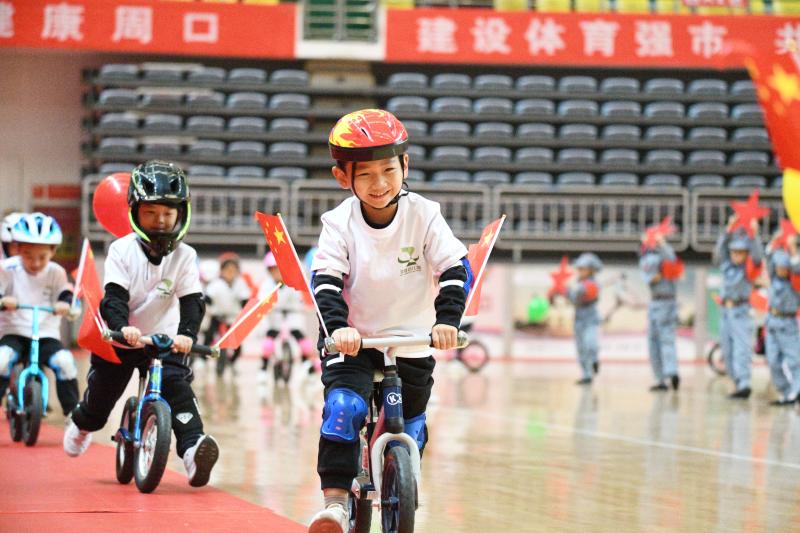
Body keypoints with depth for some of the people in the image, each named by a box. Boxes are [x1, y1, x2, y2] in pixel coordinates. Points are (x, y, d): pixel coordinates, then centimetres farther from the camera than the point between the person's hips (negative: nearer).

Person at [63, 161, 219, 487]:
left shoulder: (185, 256, -10)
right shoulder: (122, 251, -13)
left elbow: (192, 301, -17)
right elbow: (114, 297, -21)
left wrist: (186, 334, -36)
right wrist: (122, 326, -42)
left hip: (165, 339, 0)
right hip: (120, 338, 0)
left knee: (177, 385, -22)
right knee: (103, 387, 9)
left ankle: (192, 447, -34)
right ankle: (83, 423, 45)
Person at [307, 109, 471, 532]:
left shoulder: (423, 216, -10)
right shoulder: (340, 223, -11)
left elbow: (456, 270, -13)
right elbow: (325, 281, -16)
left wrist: (447, 320, -29)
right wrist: (337, 327, -34)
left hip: (412, 342, 2)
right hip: (354, 340, -2)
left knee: (410, 429, 9)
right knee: (343, 406, -24)